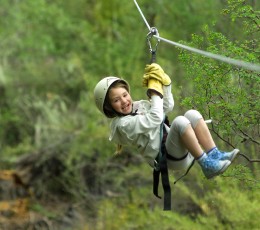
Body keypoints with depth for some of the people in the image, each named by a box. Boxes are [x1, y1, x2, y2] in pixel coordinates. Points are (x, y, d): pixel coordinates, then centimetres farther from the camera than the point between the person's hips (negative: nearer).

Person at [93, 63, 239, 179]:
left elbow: (168, 106, 20)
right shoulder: (122, 124, -11)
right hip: (167, 159, -9)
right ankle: (207, 165, -27)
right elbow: (155, 119, -20)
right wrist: (156, 91, -10)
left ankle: (214, 155, -14)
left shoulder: (139, 106, 16)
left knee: (192, 114, -7)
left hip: (181, 150, 9)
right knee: (179, 121, -29)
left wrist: (164, 82, 8)